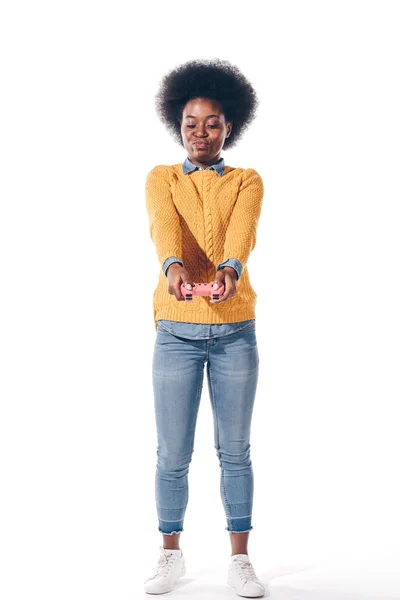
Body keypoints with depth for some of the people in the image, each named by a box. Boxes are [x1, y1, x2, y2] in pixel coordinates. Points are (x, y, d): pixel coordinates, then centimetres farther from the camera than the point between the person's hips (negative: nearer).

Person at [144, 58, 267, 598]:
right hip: (176, 330, 0)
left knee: (234, 450, 7)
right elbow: (164, 224, -15)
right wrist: (174, 265, -37)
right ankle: (171, 555, 23)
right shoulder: (161, 179, 8)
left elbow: (242, 230, -15)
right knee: (172, 454, 5)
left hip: (236, 331, 0)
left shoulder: (247, 182, 7)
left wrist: (229, 268, -37)